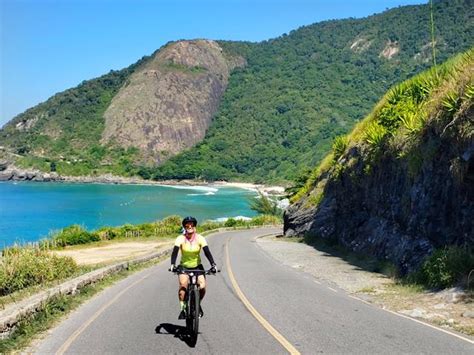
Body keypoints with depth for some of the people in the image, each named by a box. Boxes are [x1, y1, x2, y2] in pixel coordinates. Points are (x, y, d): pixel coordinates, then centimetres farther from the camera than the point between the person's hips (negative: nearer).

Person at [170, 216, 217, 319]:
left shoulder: (200, 238, -13)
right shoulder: (180, 238, -14)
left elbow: (207, 252, -22)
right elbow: (175, 252, -25)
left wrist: (213, 264, -37)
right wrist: (172, 264, -43)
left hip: (197, 266, 1)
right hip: (184, 266, -1)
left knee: (202, 286, -20)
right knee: (183, 285, -28)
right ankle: (182, 309, -14)